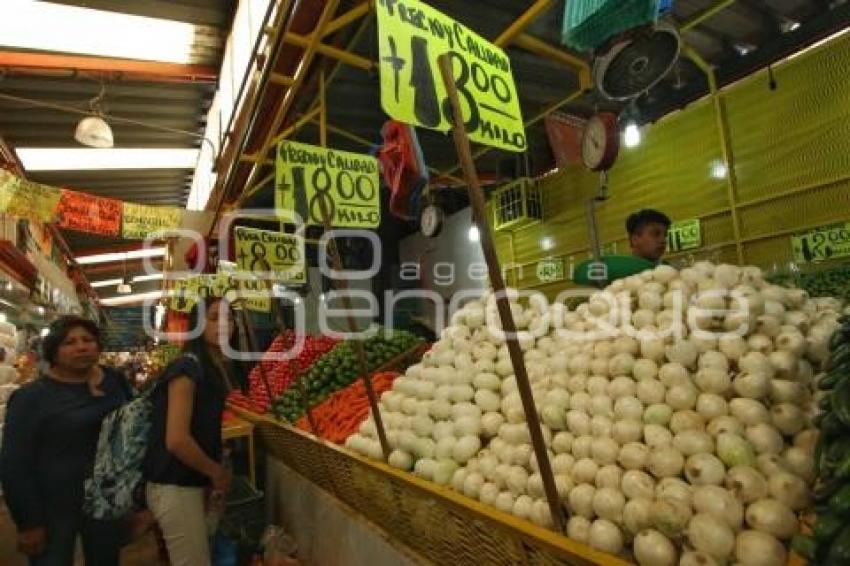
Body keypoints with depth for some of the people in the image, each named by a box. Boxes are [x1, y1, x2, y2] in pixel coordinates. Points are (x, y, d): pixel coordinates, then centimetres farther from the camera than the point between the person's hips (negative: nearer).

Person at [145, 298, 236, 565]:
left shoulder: (214, 366, 7)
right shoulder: (187, 368, -20)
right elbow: (176, 439, -26)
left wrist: (214, 471, 2)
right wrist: (217, 472, -13)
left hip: (193, 483, 9)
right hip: (175, 487, -9)